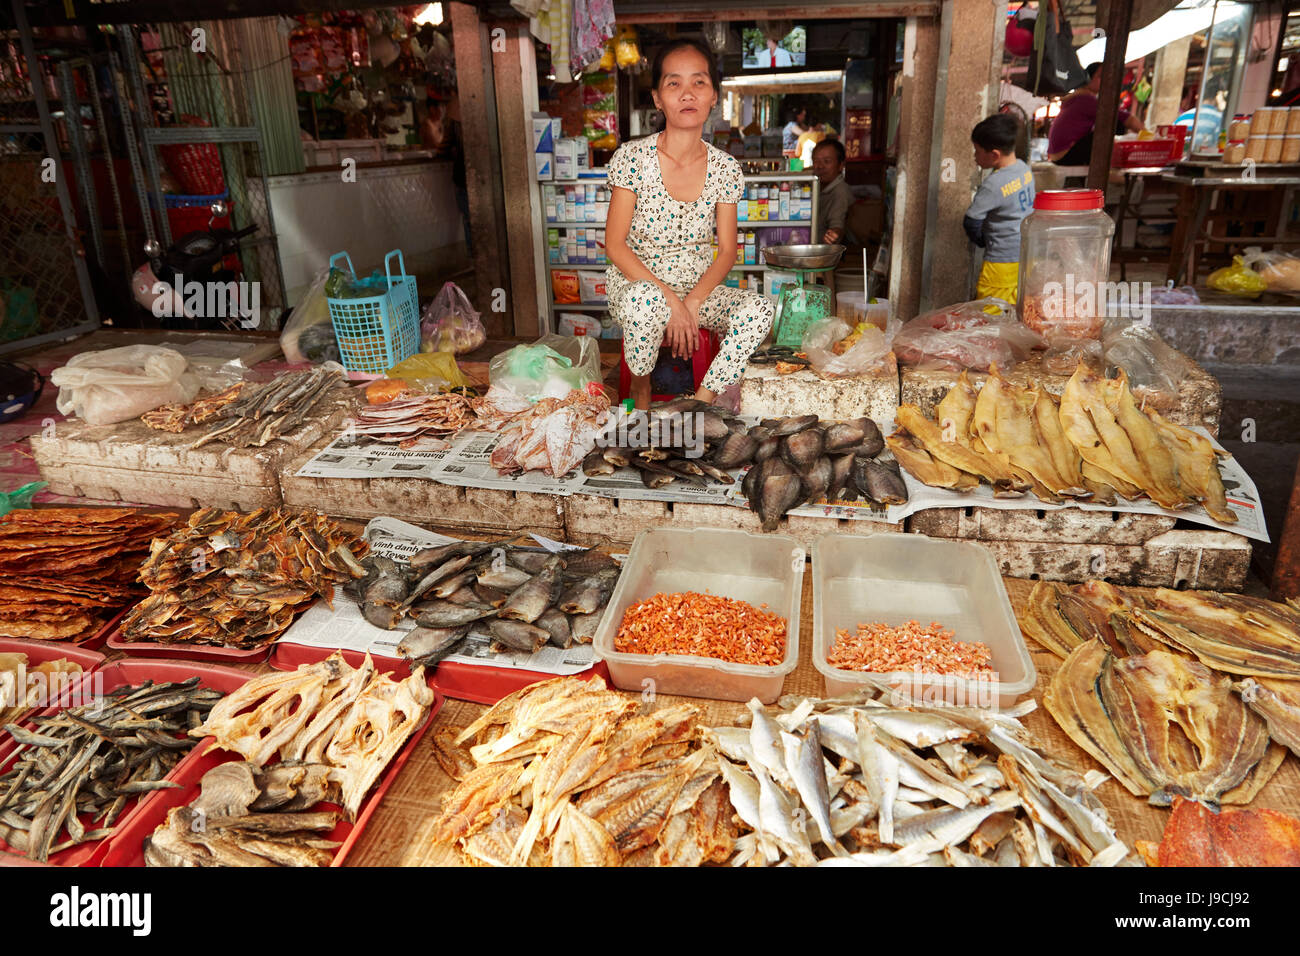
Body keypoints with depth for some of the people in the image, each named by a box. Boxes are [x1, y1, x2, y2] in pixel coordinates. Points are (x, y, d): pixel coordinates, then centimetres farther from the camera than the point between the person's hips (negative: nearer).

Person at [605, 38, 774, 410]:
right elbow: (615, 244, -11)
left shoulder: (725, 168, 0)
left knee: (759, 311, -24)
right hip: (636, 280, -3)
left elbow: (726, 251, 0)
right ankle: (640, 389, -8)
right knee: (646, 302, -39)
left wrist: (693, 301, -19)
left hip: (699, 285, 3)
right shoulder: (632, 158, -9)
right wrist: (670, 299, -22)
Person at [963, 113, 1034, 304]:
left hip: (1003, 261, -8)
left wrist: (982, 241, 7)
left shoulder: (992, 185, -21)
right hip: (1028, 254, 8)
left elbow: (971, 222, -13)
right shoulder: (1023, 167, 4)